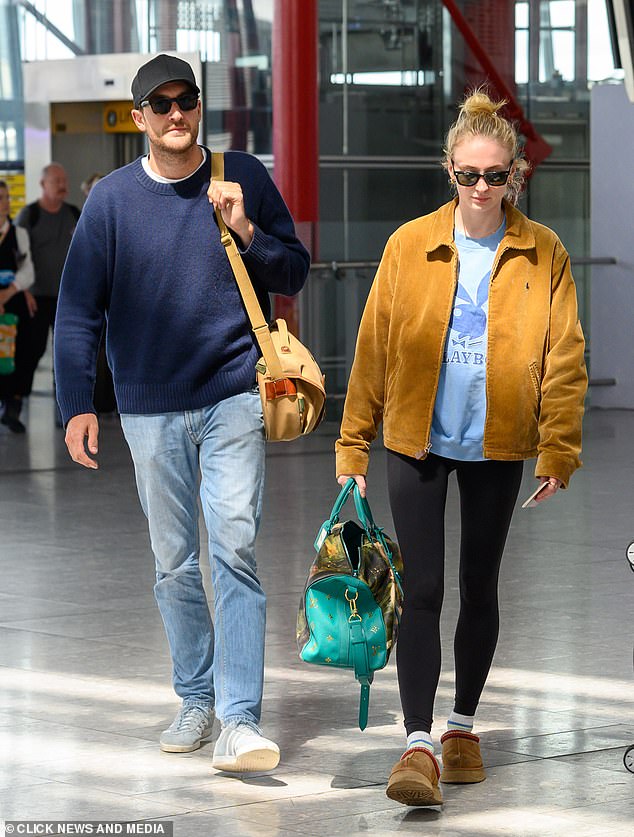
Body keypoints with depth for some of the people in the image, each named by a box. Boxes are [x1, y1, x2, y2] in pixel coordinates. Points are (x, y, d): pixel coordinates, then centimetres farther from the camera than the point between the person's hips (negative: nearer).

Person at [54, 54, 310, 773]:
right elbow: (78, 311, 3)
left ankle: (239, 719, -17)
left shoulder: (244, 178, 3)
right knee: (174, 564, 9)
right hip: (151, 409, 2)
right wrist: (76, 404, -5)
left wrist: (244, 230, -9)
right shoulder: (112, 197, 2)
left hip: (233, 396, -1)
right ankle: (196, 699, 24)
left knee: (233, 548, -13)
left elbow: (294, 275, 8)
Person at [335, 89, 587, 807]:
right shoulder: (410, 245, -2)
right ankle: (418, 744, -7)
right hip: (418, 443, -1)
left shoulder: (543, 255, -2)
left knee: (479, 586, 12)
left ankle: (463, 727, 27)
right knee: (421, 589, -7)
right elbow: (372, 350, 1)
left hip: (497, 449, 1)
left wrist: (559, 451, -3)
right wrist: (353, 446, 1)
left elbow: (564, 358, 0)